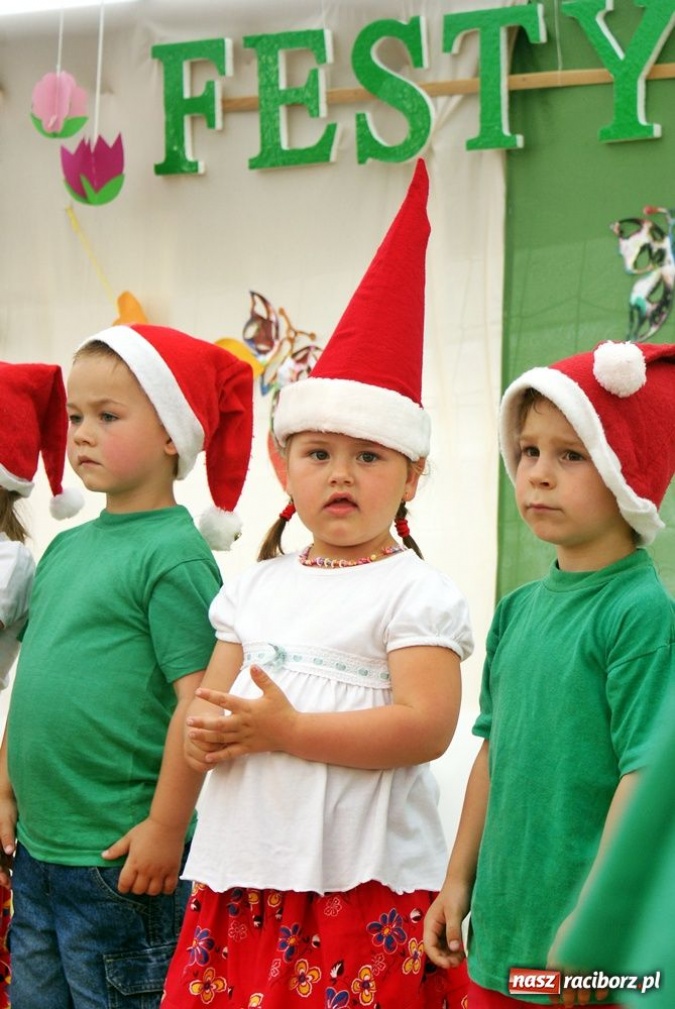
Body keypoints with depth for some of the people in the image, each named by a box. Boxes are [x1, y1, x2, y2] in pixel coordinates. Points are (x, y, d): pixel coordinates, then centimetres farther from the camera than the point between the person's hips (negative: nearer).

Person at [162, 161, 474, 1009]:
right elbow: (210, 696, 17)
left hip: (365, 883, -6)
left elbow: (426, 725, -16)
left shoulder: (414, 592, -5)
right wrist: (209, 734, -8)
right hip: (243, 872, 6)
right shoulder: (258, 586, 14)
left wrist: (287, 729, -19)